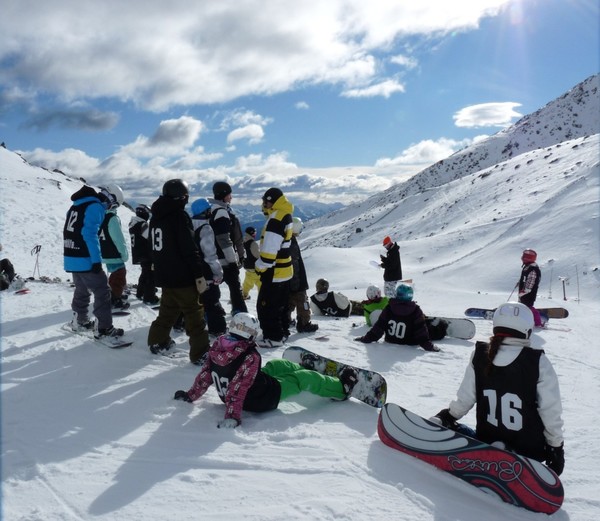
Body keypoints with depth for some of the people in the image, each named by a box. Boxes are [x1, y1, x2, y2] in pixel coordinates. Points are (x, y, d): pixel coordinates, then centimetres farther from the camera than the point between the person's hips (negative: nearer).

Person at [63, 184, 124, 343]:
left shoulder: (77, 205, 17)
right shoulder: (95, 207, -11)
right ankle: (103, 329, -3)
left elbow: (70, 231, 19)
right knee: (102, 291, -3)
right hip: (85, 259, -9)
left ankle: (79, 321, 35)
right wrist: (96, 260, -22)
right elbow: (90, 234, -21)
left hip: (72, 258, 9)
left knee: (82, 290, 23)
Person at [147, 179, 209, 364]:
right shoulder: (180, 215, -15)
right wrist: (199, 275, -17)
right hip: (182, 276, -8)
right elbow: (190, 249, -20)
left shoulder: (156, 217, 12)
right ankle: (200, 353, -2)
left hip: (164, 275, 8)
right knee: (194, 314, -3)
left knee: (168, 309, 23)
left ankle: (158, 342, 32)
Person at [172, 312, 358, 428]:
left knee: (276, 364, 25)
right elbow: (240, 388, -36)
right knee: (304, 378, 7)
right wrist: (233, 416, -36)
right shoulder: (250, 357, -32)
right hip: (261, 400, -8)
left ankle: (303, 368, 51)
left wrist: (191, 394, 7)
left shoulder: (217, 346, -12)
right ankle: (341, 388, 25)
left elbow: (205, 374, -5)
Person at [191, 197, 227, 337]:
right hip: (205, 272, -8)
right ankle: (218, 328, 3)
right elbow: (210, 253, -21)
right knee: (212, 301, 0)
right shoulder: (205, 228, -18)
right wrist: (218, 272, -14)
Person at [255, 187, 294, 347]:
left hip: (274, 272, -10)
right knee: (280, 305, 19)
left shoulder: (276, 219, -22)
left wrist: (260, 267, -13)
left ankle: (273, 337, 6)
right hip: (284, 270, 10)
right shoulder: (285, 215, 11)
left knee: (266, 306, -1)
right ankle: (282, 332, 29)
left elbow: (269, 250, -26)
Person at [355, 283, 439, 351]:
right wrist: (428, 345, -9)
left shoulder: (389, 308, -8)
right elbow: (421, 331, -15)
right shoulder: (416, 311, -16)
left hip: (390, 342, 4)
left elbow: (379, 327, -6)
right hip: (409, 345, -4)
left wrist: (367, 338, 2)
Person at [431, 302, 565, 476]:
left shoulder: (480, 355, -7)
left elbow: (464, 399, -2)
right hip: (530, 448, -1)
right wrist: (556, 448, 6)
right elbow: (551, 411, -8)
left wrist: (448, 416, 17)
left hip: (486, 441, 1)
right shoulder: (538, 362, -14)